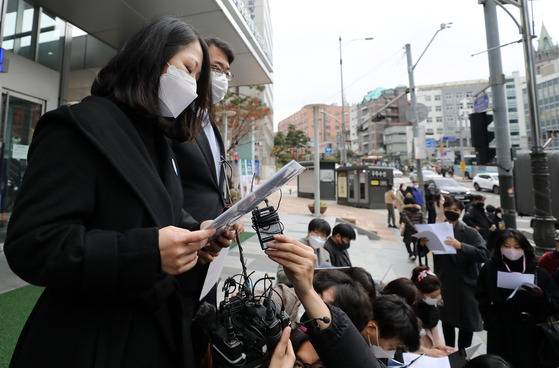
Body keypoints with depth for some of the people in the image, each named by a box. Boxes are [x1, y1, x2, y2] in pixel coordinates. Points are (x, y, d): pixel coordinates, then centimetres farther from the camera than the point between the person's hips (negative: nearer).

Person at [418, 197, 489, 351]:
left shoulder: (470, 233, -4)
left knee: (466, 323, 10)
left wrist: (460, 246, -33)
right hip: (444, 285, 2)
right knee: (446, 320, 17)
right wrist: (422, 244, -16)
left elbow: (484, 254, -19)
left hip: (465, 285, -2)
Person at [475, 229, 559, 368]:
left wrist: (541, 296, -22)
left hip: (531, 336, 1)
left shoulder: (539, 273, -2)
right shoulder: (490, 269, -3)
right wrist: (492, 322, -7)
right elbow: (483, 302, 1)